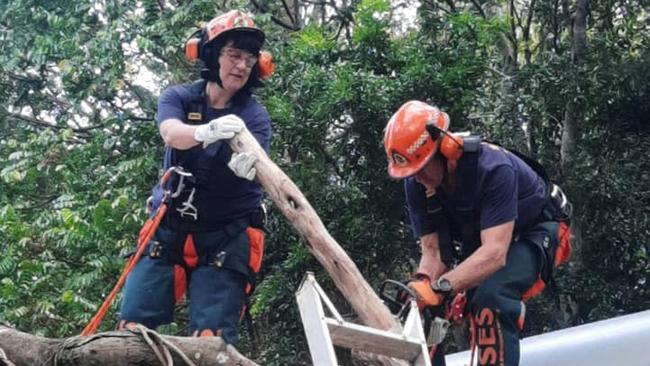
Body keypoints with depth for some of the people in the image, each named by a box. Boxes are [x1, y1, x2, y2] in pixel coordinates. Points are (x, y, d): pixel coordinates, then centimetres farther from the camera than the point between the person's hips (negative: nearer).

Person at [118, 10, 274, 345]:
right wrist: (206, 132, -47)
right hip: (168, 230, 2)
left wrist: (247, 167, -50)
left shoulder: (254, 115, -4)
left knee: (211, 338, -13)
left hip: (226, 237, -2)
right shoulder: (179, 98, 0)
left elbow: (257, 162, -24)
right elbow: (171, 133, -23)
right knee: (131, 328, -4)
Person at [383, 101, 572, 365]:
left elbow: (495, 253, -43)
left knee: (490, 297, -33)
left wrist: (441, 287, -54)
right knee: (426, 308, -6)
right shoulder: (416, 183, -17)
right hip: (476, 239, 6)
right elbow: (433, 251, -16)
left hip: (533, 232, -6)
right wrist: (420, 286, -38)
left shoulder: (492, 168, -36)